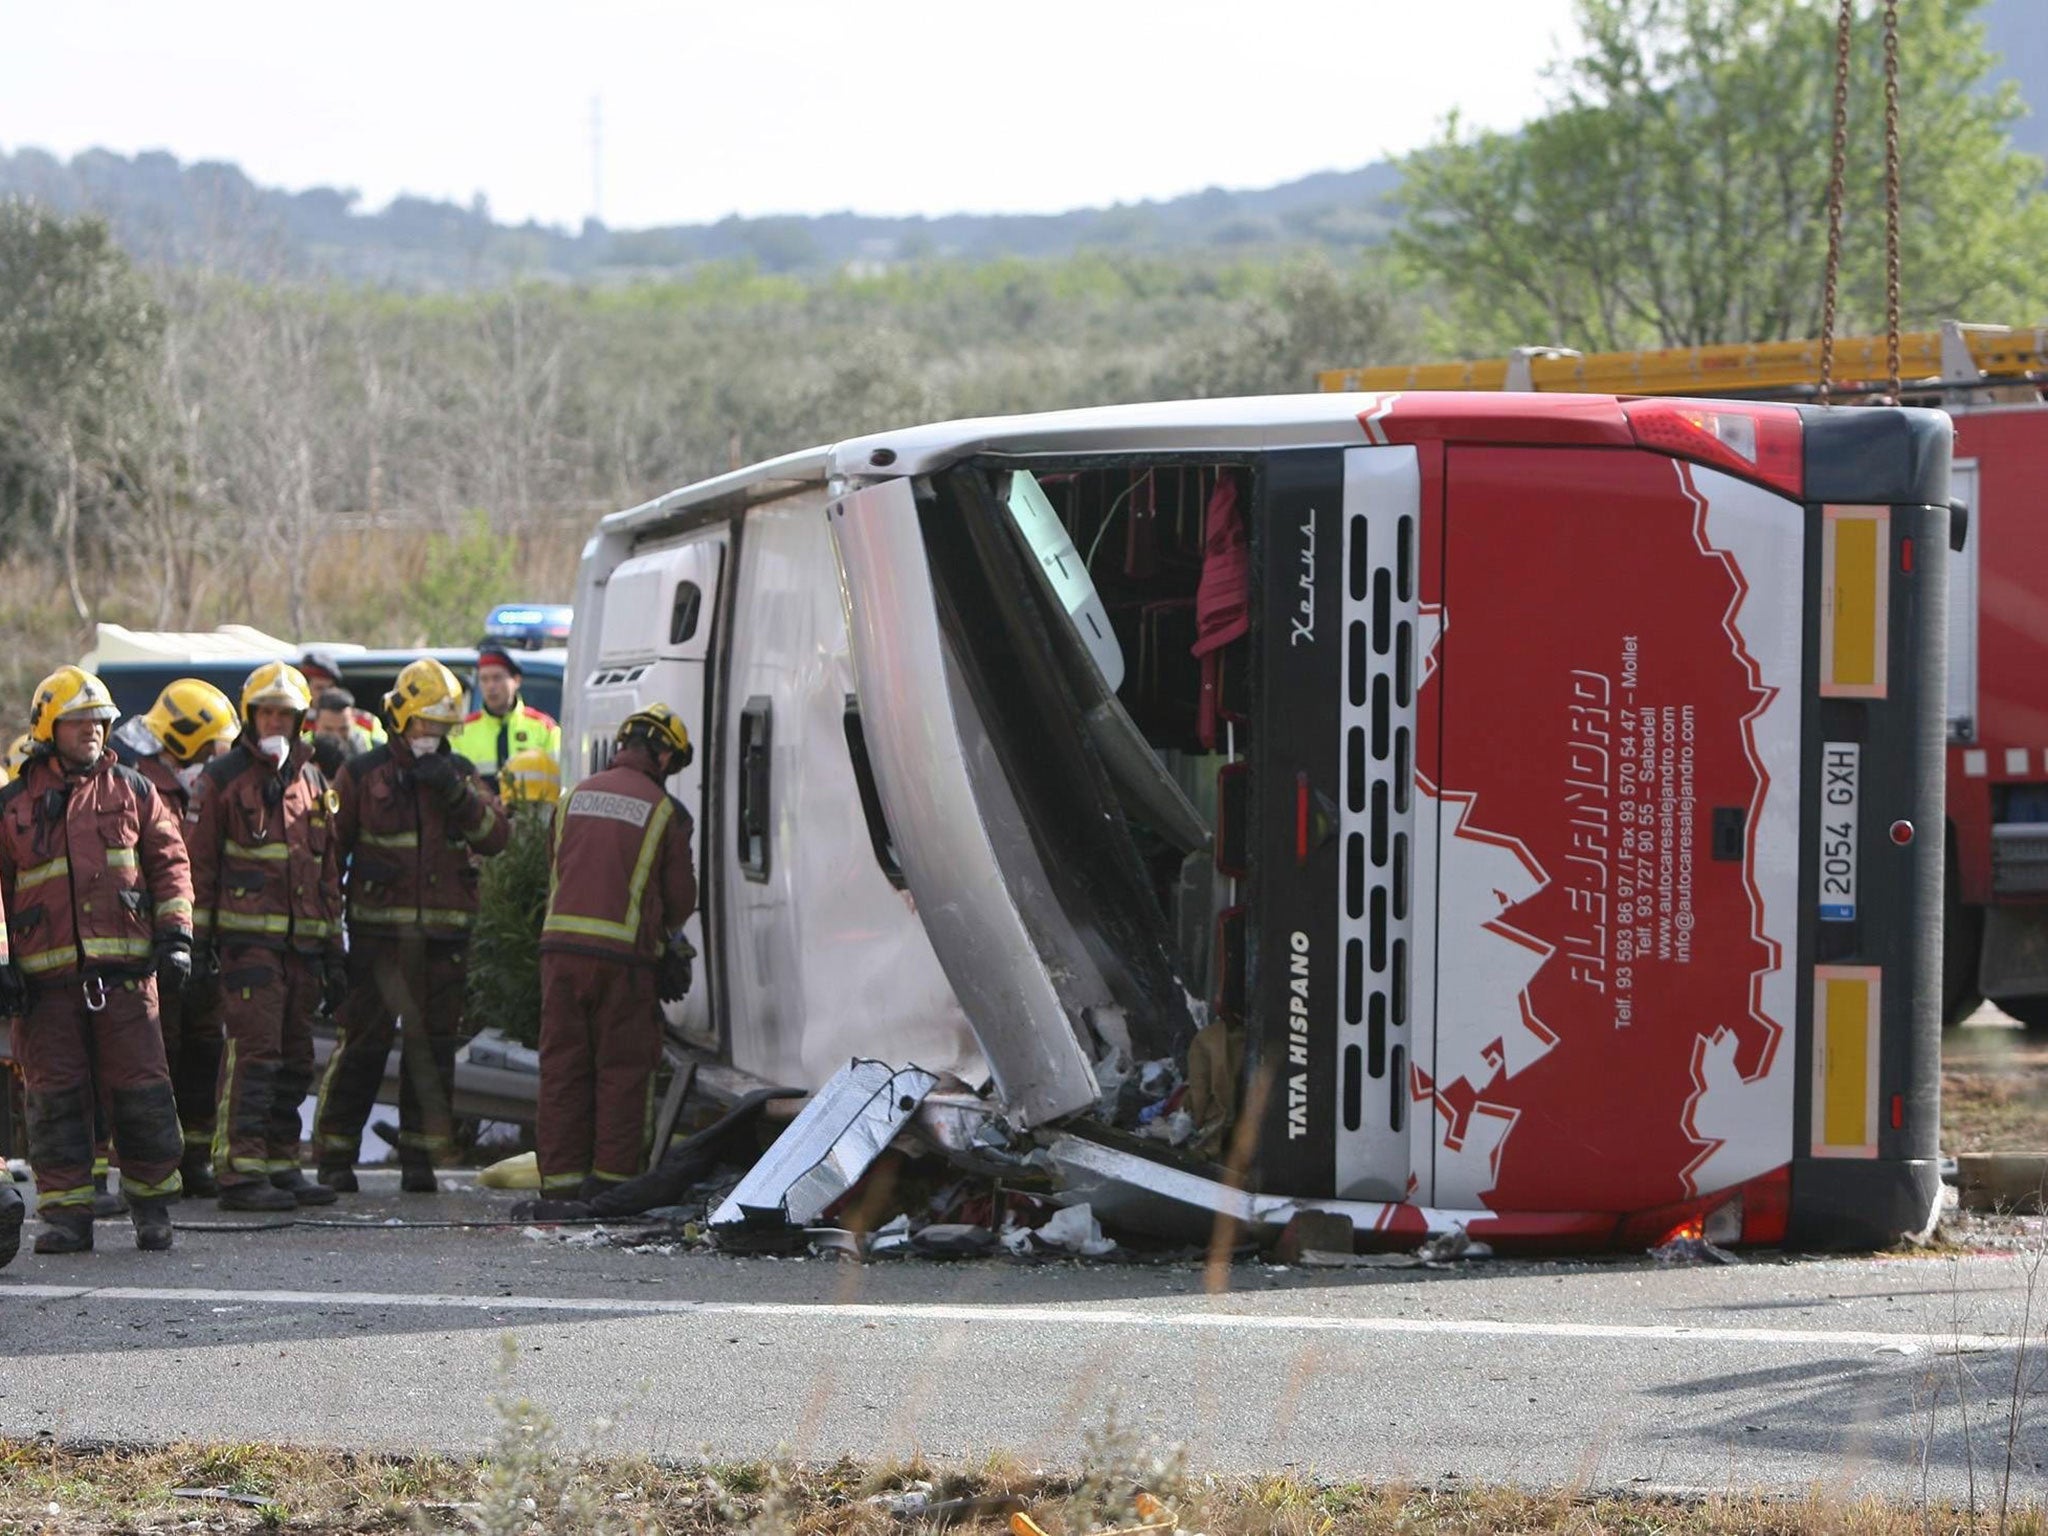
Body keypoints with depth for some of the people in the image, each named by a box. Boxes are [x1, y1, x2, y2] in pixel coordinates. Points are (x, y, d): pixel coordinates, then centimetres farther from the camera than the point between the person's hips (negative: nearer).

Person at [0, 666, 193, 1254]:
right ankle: (66, 1214, 5)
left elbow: (169, 863, 13)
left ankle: (151, 1204, 11)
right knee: (56, 1095, -1)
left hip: (125, 969, 0)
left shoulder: (132, 792, 11)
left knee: (141, 1091, -2)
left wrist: (175, 934, 3)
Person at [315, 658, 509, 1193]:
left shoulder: (458, 774, 12)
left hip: (444, 934, 3)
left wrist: (457, 794, -12)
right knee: (363, 1042, -5)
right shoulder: (363, 774, 4)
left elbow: (495, 835, 0)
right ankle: (335, 1156, 1)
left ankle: (420, 1159, 12)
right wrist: (361, 869, -5)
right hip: (378, 930, -3)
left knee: (432, 1046, 5)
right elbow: (329, 844, 8)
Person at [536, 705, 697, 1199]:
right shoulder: (664, 811, -1)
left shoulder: (575, 797, 12)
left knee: (563, 1065, 7)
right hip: (624, 952, -4)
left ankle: (560, 1177, 7)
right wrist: (668, 934, 28)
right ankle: (611, 1173, 3)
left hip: (561, 943, 4)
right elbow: (681, 898, 5)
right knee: (623, 1067, 5)